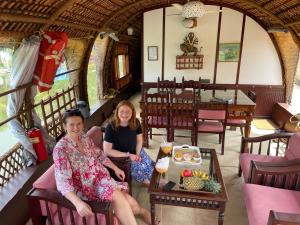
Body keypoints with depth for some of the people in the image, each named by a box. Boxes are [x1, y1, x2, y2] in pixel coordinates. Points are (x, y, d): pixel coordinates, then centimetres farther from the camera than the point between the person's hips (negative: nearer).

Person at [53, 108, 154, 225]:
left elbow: (99, 154, 15)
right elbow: (63, 181, -23)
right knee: (117, 195, -26)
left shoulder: (85, 138, 2)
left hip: (100, 177, 5)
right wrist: (78, 203, -35)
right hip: (86, 187, -5)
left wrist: (115, 168, 9)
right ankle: (141, 212, -6)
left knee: (129, 202, -15)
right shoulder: (61, 149, -18)